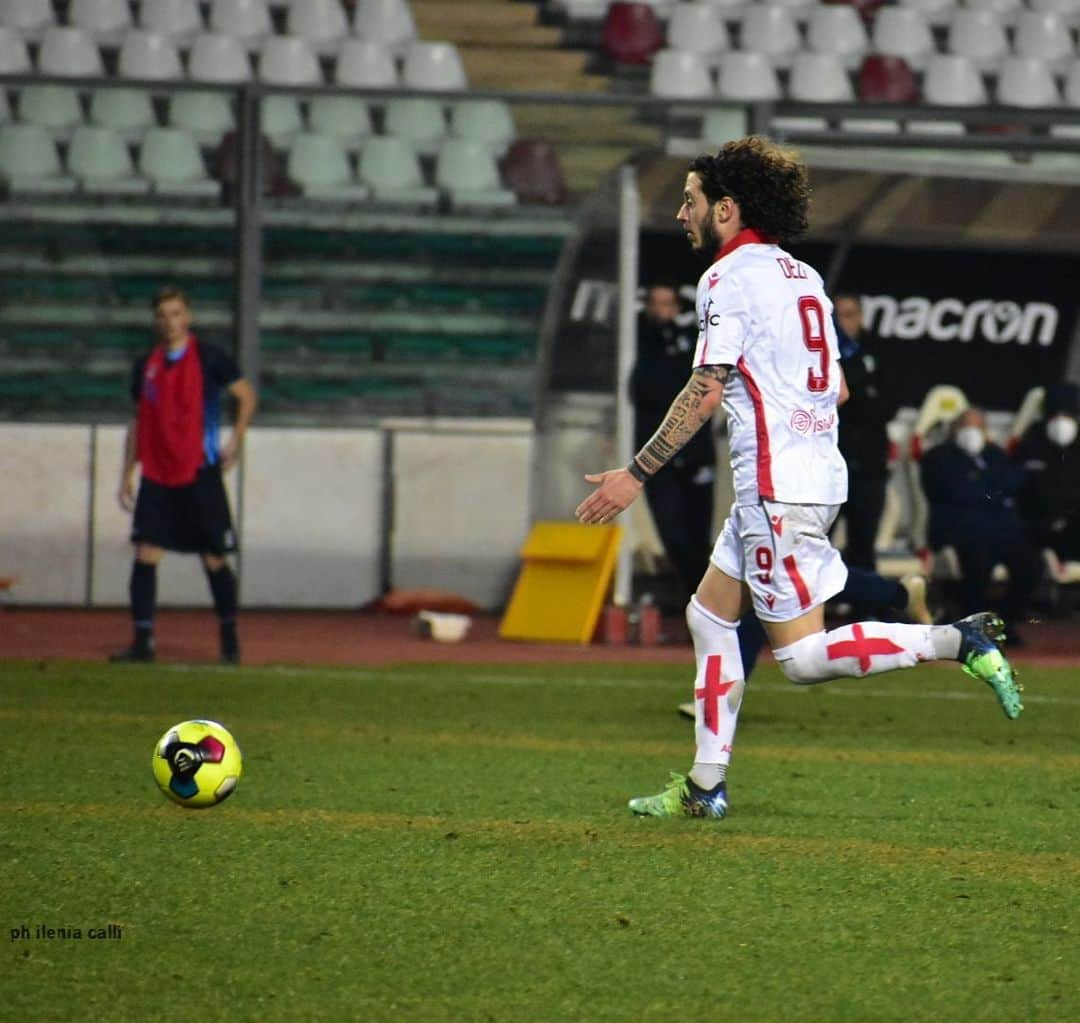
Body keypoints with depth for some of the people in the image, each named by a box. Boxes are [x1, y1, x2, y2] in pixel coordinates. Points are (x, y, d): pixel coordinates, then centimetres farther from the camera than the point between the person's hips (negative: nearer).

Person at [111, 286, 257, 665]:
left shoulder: (208, 358, -3)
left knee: (214, 559, 2)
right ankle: (142, 641, -4)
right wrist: (127, 474, 13)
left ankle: (229, 640, 16)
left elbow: (246, 395, 3)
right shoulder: (146, 366, 9)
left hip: (200, 475, -4)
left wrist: (235, 442, -6)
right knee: (145, 555, -6)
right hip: (156, 477, 4)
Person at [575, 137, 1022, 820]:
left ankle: (958, 642, -15)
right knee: (709, 615, 14)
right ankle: (706, 785, 14)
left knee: (802, 657, -7)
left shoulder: (729, 278, -11)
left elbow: (705, 393, -17)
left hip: (776, 485, -10)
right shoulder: (803, 277, 15)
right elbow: (836, 385, 19)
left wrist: (635, 475, -13)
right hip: (818, 475, 10)